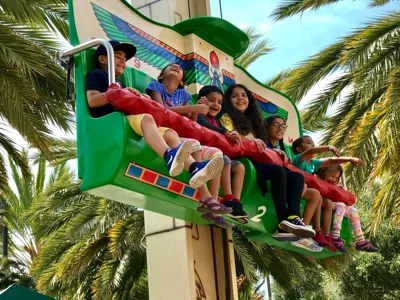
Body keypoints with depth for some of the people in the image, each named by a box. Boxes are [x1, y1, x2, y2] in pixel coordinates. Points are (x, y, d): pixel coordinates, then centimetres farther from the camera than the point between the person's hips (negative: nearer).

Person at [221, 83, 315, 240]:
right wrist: (251, 140, -19)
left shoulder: (251, 122, 32)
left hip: (256, 161, 8)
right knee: (278, 171, -33)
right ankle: (283, 221, -36)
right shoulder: (227, 118, 10)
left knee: (297, 176, -11)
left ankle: (293, 217, -37)